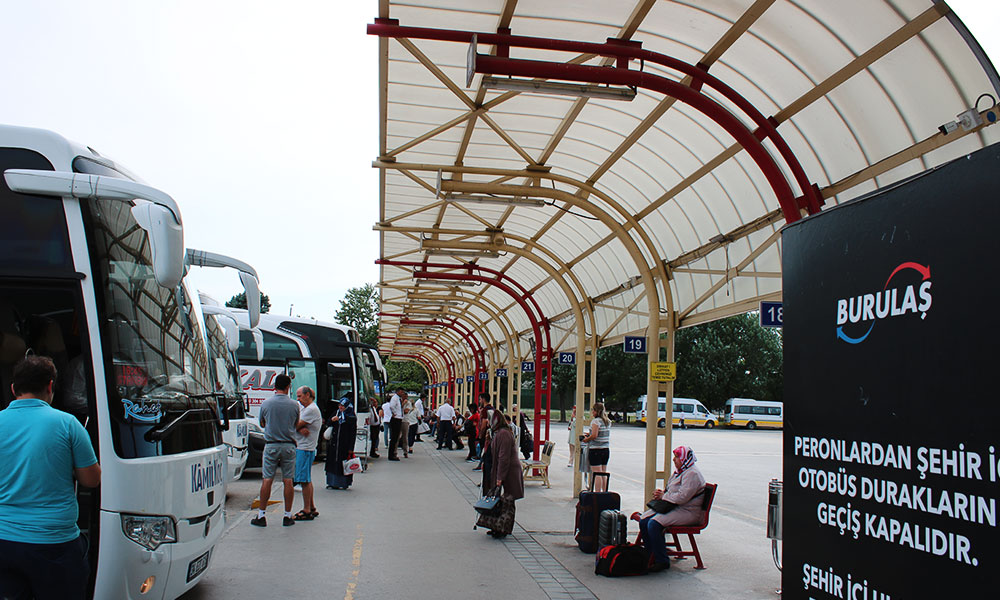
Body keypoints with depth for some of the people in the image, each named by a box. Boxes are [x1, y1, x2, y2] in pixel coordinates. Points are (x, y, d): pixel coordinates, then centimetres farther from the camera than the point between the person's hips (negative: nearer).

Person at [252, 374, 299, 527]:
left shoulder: (266, 403, -2)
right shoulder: (294, 405, -3)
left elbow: (262, 423, 12)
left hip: (271, 445, 0)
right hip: (288, 445, 0)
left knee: (267, 480, 4)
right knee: (288, 481, 4)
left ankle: (261, 515, 7)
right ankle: (287, 516, 8)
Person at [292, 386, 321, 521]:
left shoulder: (312, 409, -14)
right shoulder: (303, 408, 17)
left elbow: (296, 425, -18)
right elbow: (296, 426, 7)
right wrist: (300, 429, -12)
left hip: (305, 449, -10)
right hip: (300, 447, 10)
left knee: (304, 480, -6)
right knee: (307, 479, 15)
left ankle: (307, 511, 0)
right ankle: (312, 508, 23)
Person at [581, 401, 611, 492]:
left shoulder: (596, 421, -14)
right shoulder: (608, 421, 11)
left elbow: (594, 435, -22)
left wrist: (586, 439, -5)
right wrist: (590, 434, 19)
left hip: (596, 450, -8)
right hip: (606, 450, 8)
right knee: (604, 474, 13)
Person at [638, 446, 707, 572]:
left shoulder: (692, 474, -16)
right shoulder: (680, 471, 17)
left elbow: (682, 497, -25)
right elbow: (671, 490, 28)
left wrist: (663, 496, -12)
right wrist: (661, 493, 6)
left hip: (688, 512, -10)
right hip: (674, 508, 10)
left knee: (654, 524, -27)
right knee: (643, 521, -6)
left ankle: (662, 561, -17)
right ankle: (652, 555, 3)